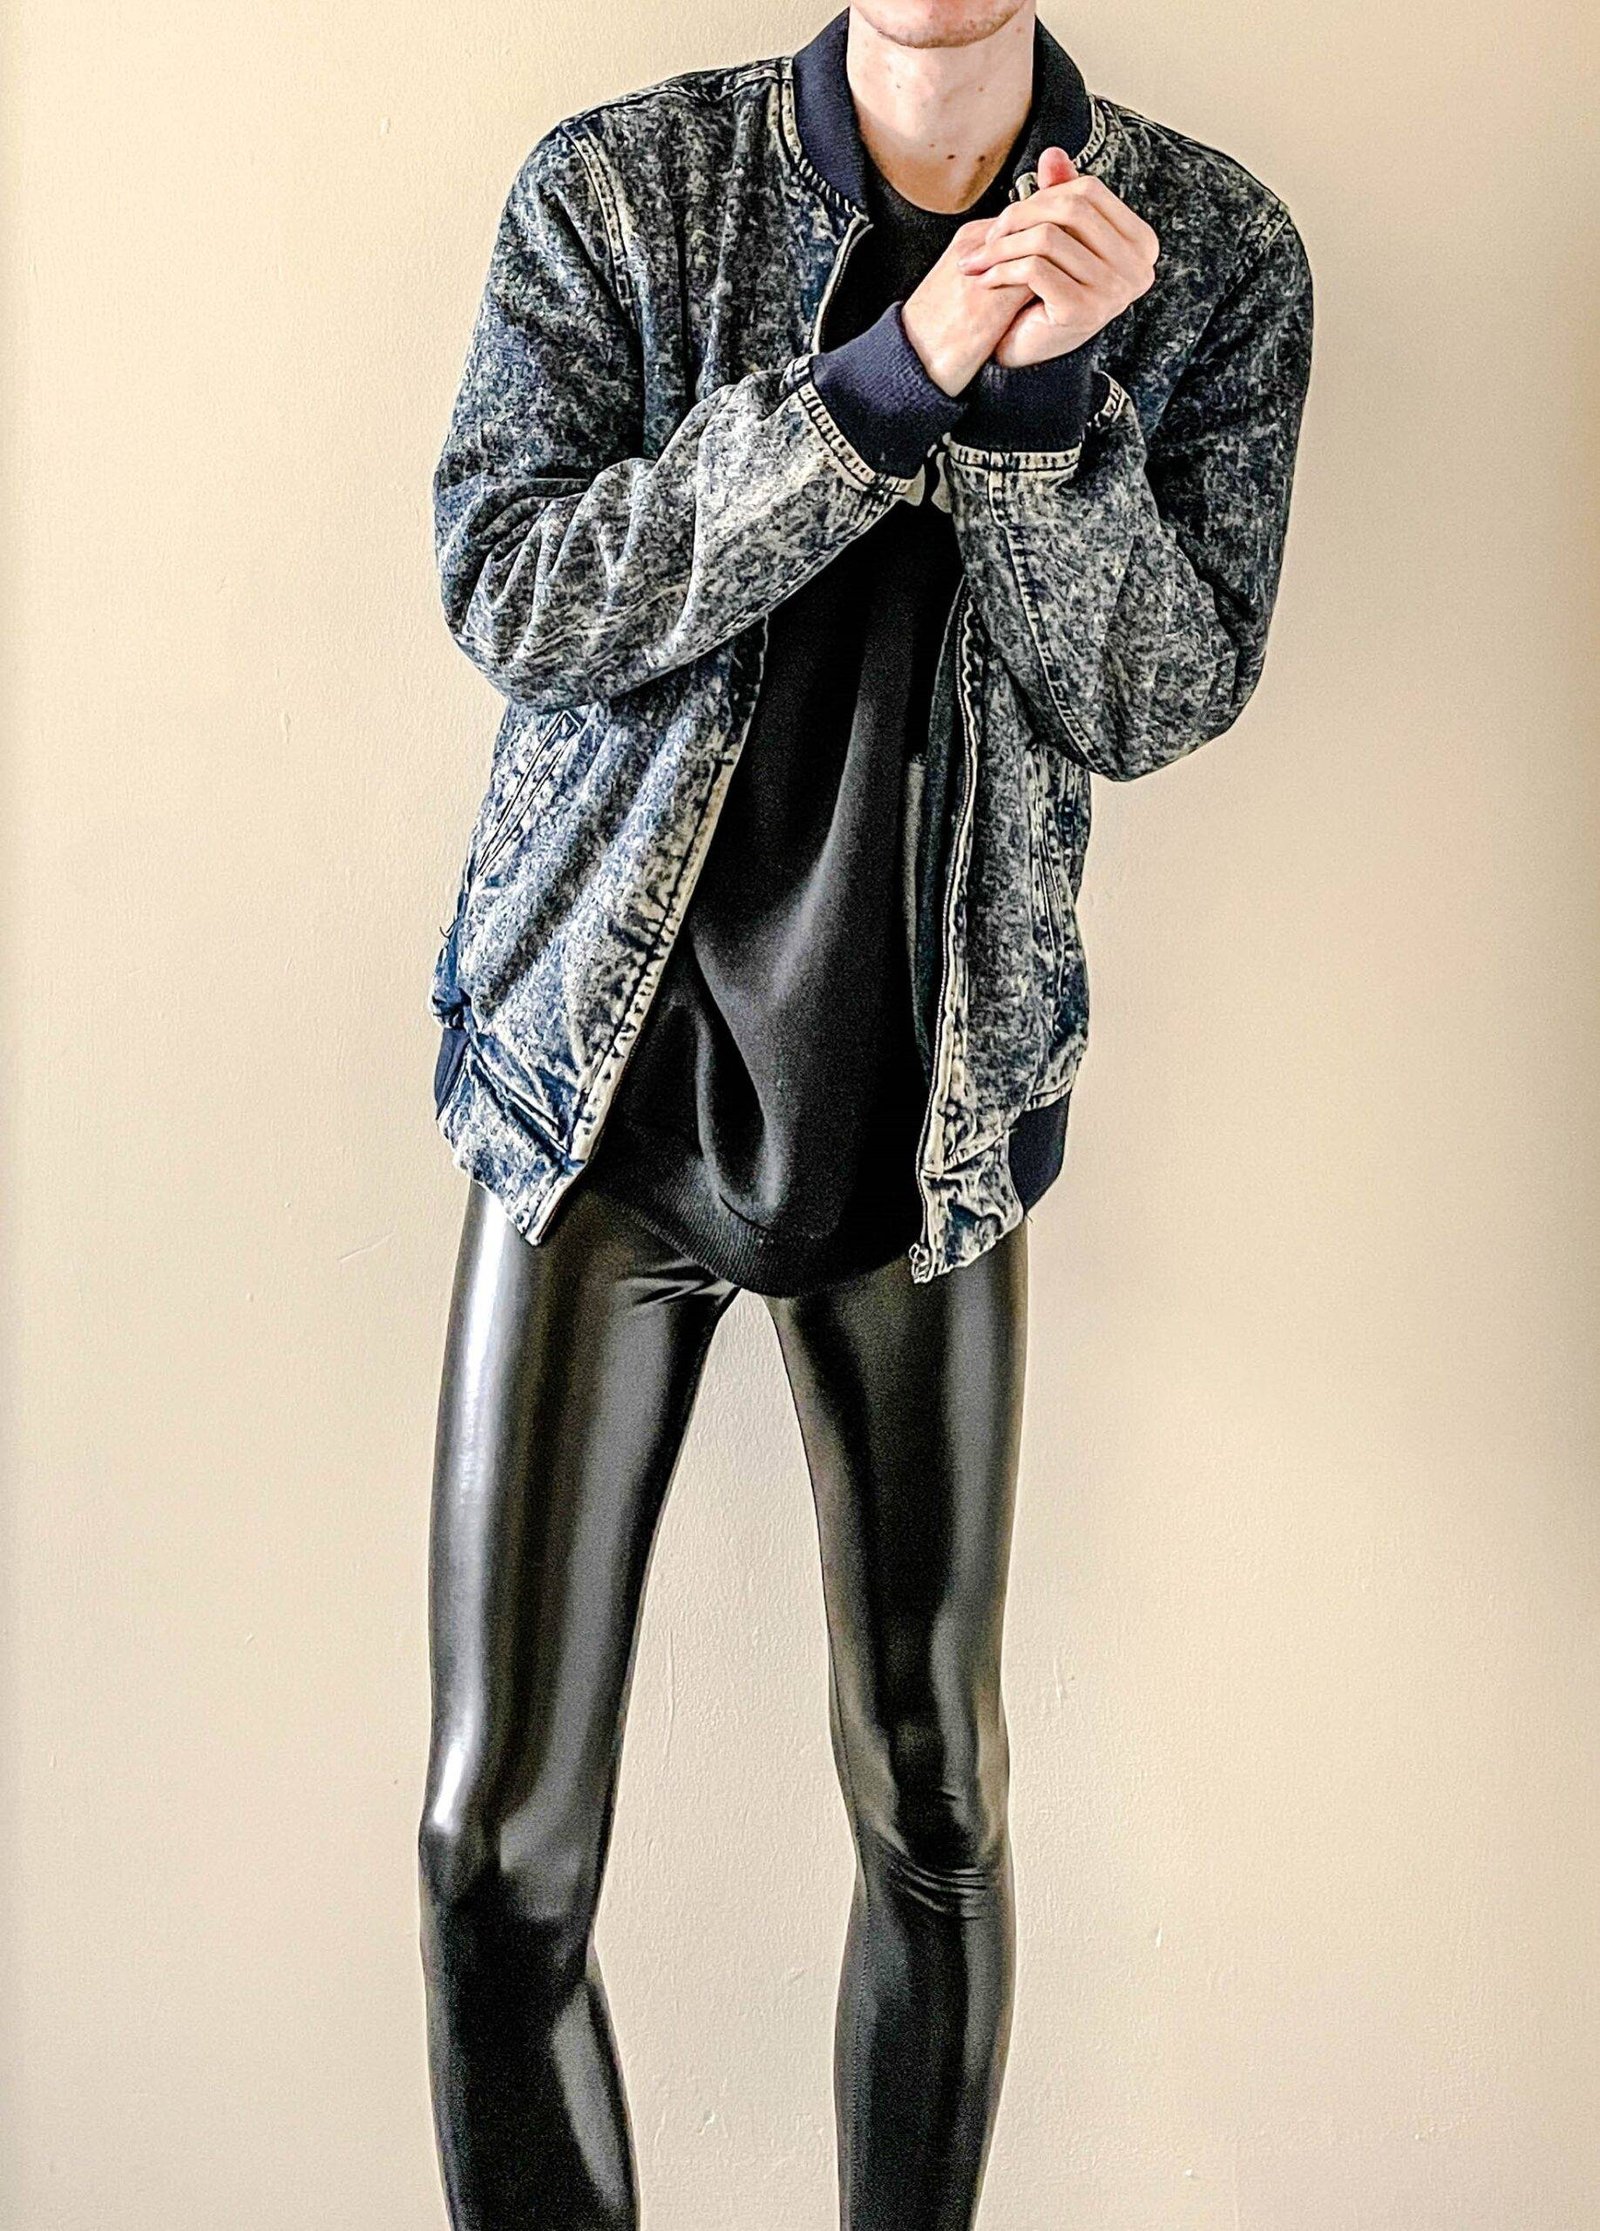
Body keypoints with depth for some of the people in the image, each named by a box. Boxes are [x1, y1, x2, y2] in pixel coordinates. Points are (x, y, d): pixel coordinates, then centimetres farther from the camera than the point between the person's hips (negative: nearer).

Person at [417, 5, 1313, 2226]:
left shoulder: (1212, 247, 2)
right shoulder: (615, 183, 0)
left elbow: (1163, 697, -3)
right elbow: (510, 589, -11)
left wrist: (1047, 391, -19)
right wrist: (890, 376, -19)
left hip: (931, 1106, 1)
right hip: (604, 1078, 0)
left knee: (938, 1805, 11)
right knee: (500, 1834, 0)